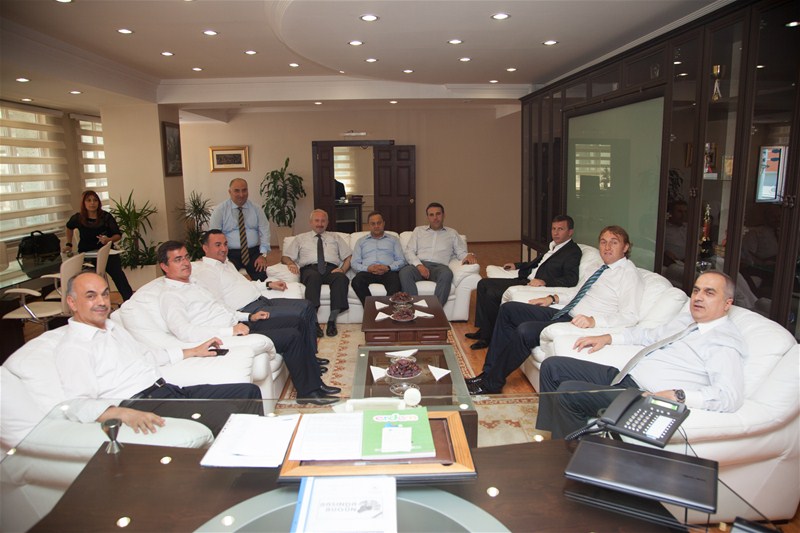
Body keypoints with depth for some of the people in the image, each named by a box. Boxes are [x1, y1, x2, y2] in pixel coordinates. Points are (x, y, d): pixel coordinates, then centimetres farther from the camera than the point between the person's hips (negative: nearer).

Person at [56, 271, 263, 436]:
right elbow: (78, 405, -19)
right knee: (226, 413, -28)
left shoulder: (112, 326, 22)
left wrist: (194, 351, 34)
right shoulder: (72, 347, -6)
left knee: (249, 392, 0)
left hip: (169, 389, 10)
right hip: (141, 405, -9)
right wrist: (124, 414, -37)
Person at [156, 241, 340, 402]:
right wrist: (231, 330, -28)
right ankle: (307, 392, 0)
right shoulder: (169, 296, -12)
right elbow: (185, 332, -27)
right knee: (292, 336, -17)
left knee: (295, 322, 8)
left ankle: (314, 383, 10)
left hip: (238, 324, 10)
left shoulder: (191, 283, 17)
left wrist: (249, 316, 13)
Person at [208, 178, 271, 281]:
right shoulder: (220, 210, 3)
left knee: (262, 277, -25)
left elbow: (264, 232, 6)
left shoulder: (256, 209, 9)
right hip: (230, 253, -1)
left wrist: (263, 255, -8)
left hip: (253, 252, 1)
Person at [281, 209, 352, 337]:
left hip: (331, 269, 1)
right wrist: (291, 263, -7)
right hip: (309, 269, -1)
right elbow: (285, 257, 18)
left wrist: (342, 270, -3)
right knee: (314, 276, -40)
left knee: (341, 278, -36)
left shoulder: (335, 238, 28)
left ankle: (332, 320, -34)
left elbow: (349, 257, 18)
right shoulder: (300, 238, 26)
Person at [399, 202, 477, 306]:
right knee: (404, 272, -35)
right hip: (419, 265, 1)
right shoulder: (418, 230, 22)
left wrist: (469, 255, -10)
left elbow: (461, 252, 16)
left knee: (447, 273, -38)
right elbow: (409, 251, 11)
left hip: (439, 266, 0)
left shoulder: (452, 233, 23)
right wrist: (419, 265, -9)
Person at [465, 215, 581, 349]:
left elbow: (571, 280, -21)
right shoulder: (554, 246, 18)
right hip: (525, 280, 10)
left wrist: (544, 282, -30)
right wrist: (517, 265, 24)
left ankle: (489, 336, -3)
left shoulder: (573, 251, -10)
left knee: (492, 294, -21)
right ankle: (483, 330, 8)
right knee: (484, 284, 6)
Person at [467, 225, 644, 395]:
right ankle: (489, 372, 3)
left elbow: (630, 316, -20)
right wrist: (553, 298, 16)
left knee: (525, 330, -28)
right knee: (508, 309, 4)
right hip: (564, 314, 10)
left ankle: (491, 384, -12)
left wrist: (593, 321, -32)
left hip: (581, 325, -10)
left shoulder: (629, 274, -9)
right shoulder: (602, 267, 17)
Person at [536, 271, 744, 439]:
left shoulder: (726, 341, -10)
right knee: (552, 366, 5)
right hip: (623, 376, 10)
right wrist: (608, 338, 23)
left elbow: (730, 396, -23)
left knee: (568, 392, -26)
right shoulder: (686, 319, 17)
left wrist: (677, 396, -32)